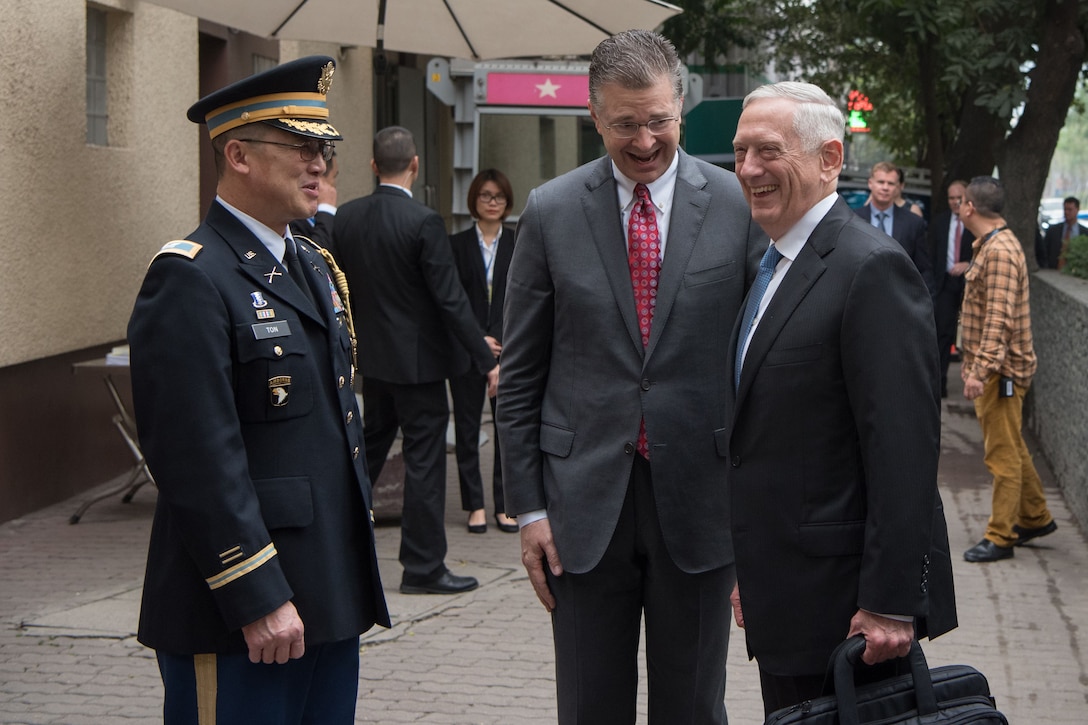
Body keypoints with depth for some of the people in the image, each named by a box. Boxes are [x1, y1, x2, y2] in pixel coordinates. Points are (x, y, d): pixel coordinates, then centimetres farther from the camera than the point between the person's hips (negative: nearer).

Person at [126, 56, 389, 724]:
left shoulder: (315, 267, 16)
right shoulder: (190, 280, -13)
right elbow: (199, 462, -19)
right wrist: (259, 600, -20)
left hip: (331, 597, 9)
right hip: (241, 618, -9)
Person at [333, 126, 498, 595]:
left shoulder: (347, 217, 1)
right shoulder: (423, 223, -18)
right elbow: (450, 299, -18)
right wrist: (487, 360, -13)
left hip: (371, 358, 6)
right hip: (418, 359, -6)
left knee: (370, 449, 20)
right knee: (424, 460, 1)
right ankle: (423, 568, 6)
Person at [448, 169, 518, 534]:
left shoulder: (519, 245, 7)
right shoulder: (457, 244, 4)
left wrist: (507, 341, -8)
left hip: (510, 350, 0)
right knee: (467, 425, 2)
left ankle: (505, 504, 7)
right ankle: (475, 505, 10)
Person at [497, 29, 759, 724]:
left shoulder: (739, 205, -2)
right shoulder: (551, 212, 1)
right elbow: (521, 374, 4)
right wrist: (528, 506, 0)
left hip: (699, 498, 0)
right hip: (586, 501, 1)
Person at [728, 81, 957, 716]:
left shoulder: (872, 269, -16)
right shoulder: (773, 266, 14)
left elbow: (904, 449, -20)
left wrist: (890, 603, -22)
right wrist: (751, 574, 18)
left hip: (840, 602, -9)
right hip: (781, 595, 9)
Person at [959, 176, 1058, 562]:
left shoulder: (999, 251, -20)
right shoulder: (990, 244, 13)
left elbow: (999, 319, -26)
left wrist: (980, 370, -29)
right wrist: (974, 363, 24)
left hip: (1000, 370, -10)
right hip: (994, 367, 10)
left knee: (1003, 454, -3)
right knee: (1012, 448, 19)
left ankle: (1000, 537, 3)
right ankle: (1035, 518, 30)